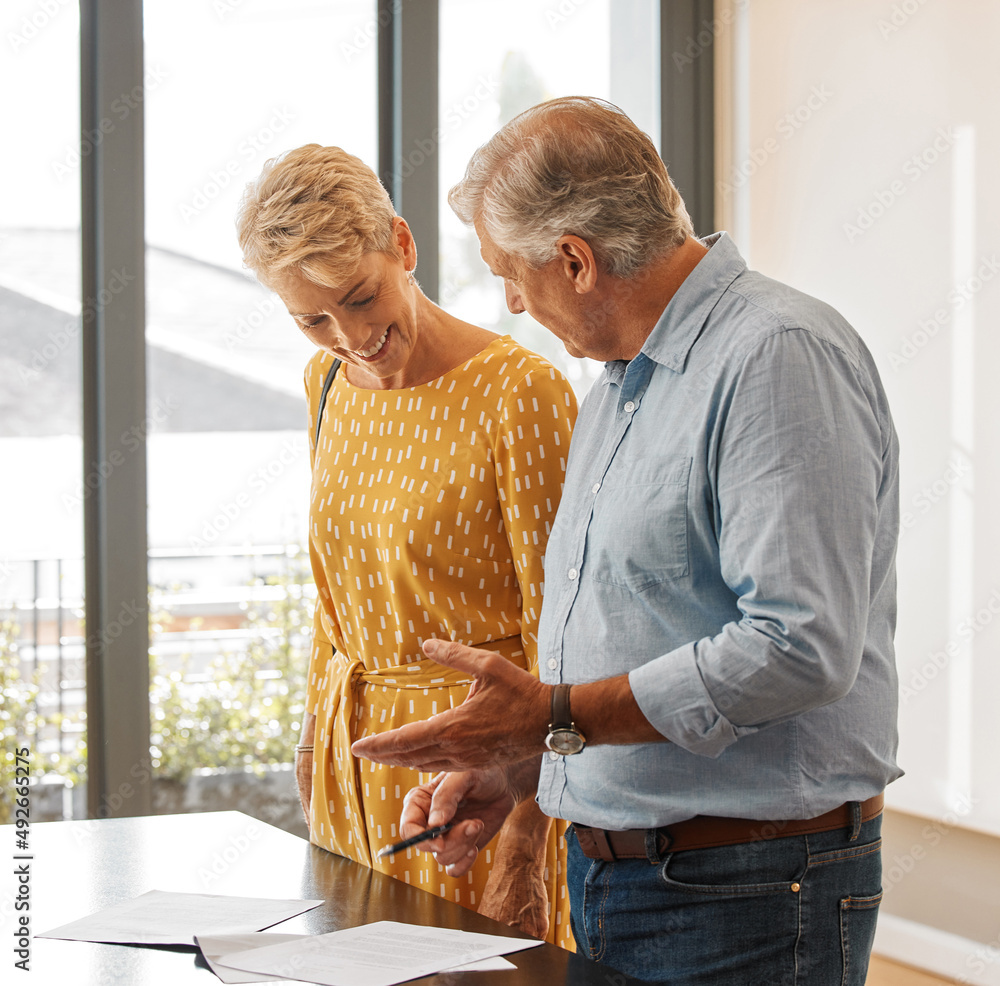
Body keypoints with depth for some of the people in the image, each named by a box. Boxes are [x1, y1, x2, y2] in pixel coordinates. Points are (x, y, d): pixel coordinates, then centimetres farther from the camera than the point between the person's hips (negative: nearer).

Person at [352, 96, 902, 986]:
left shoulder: (781, 357, -16)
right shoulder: (612, 394, 17)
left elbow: (798, 650, -25)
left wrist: (554, 717, -20)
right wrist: (515, 770, 8)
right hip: (604, 878, 9)